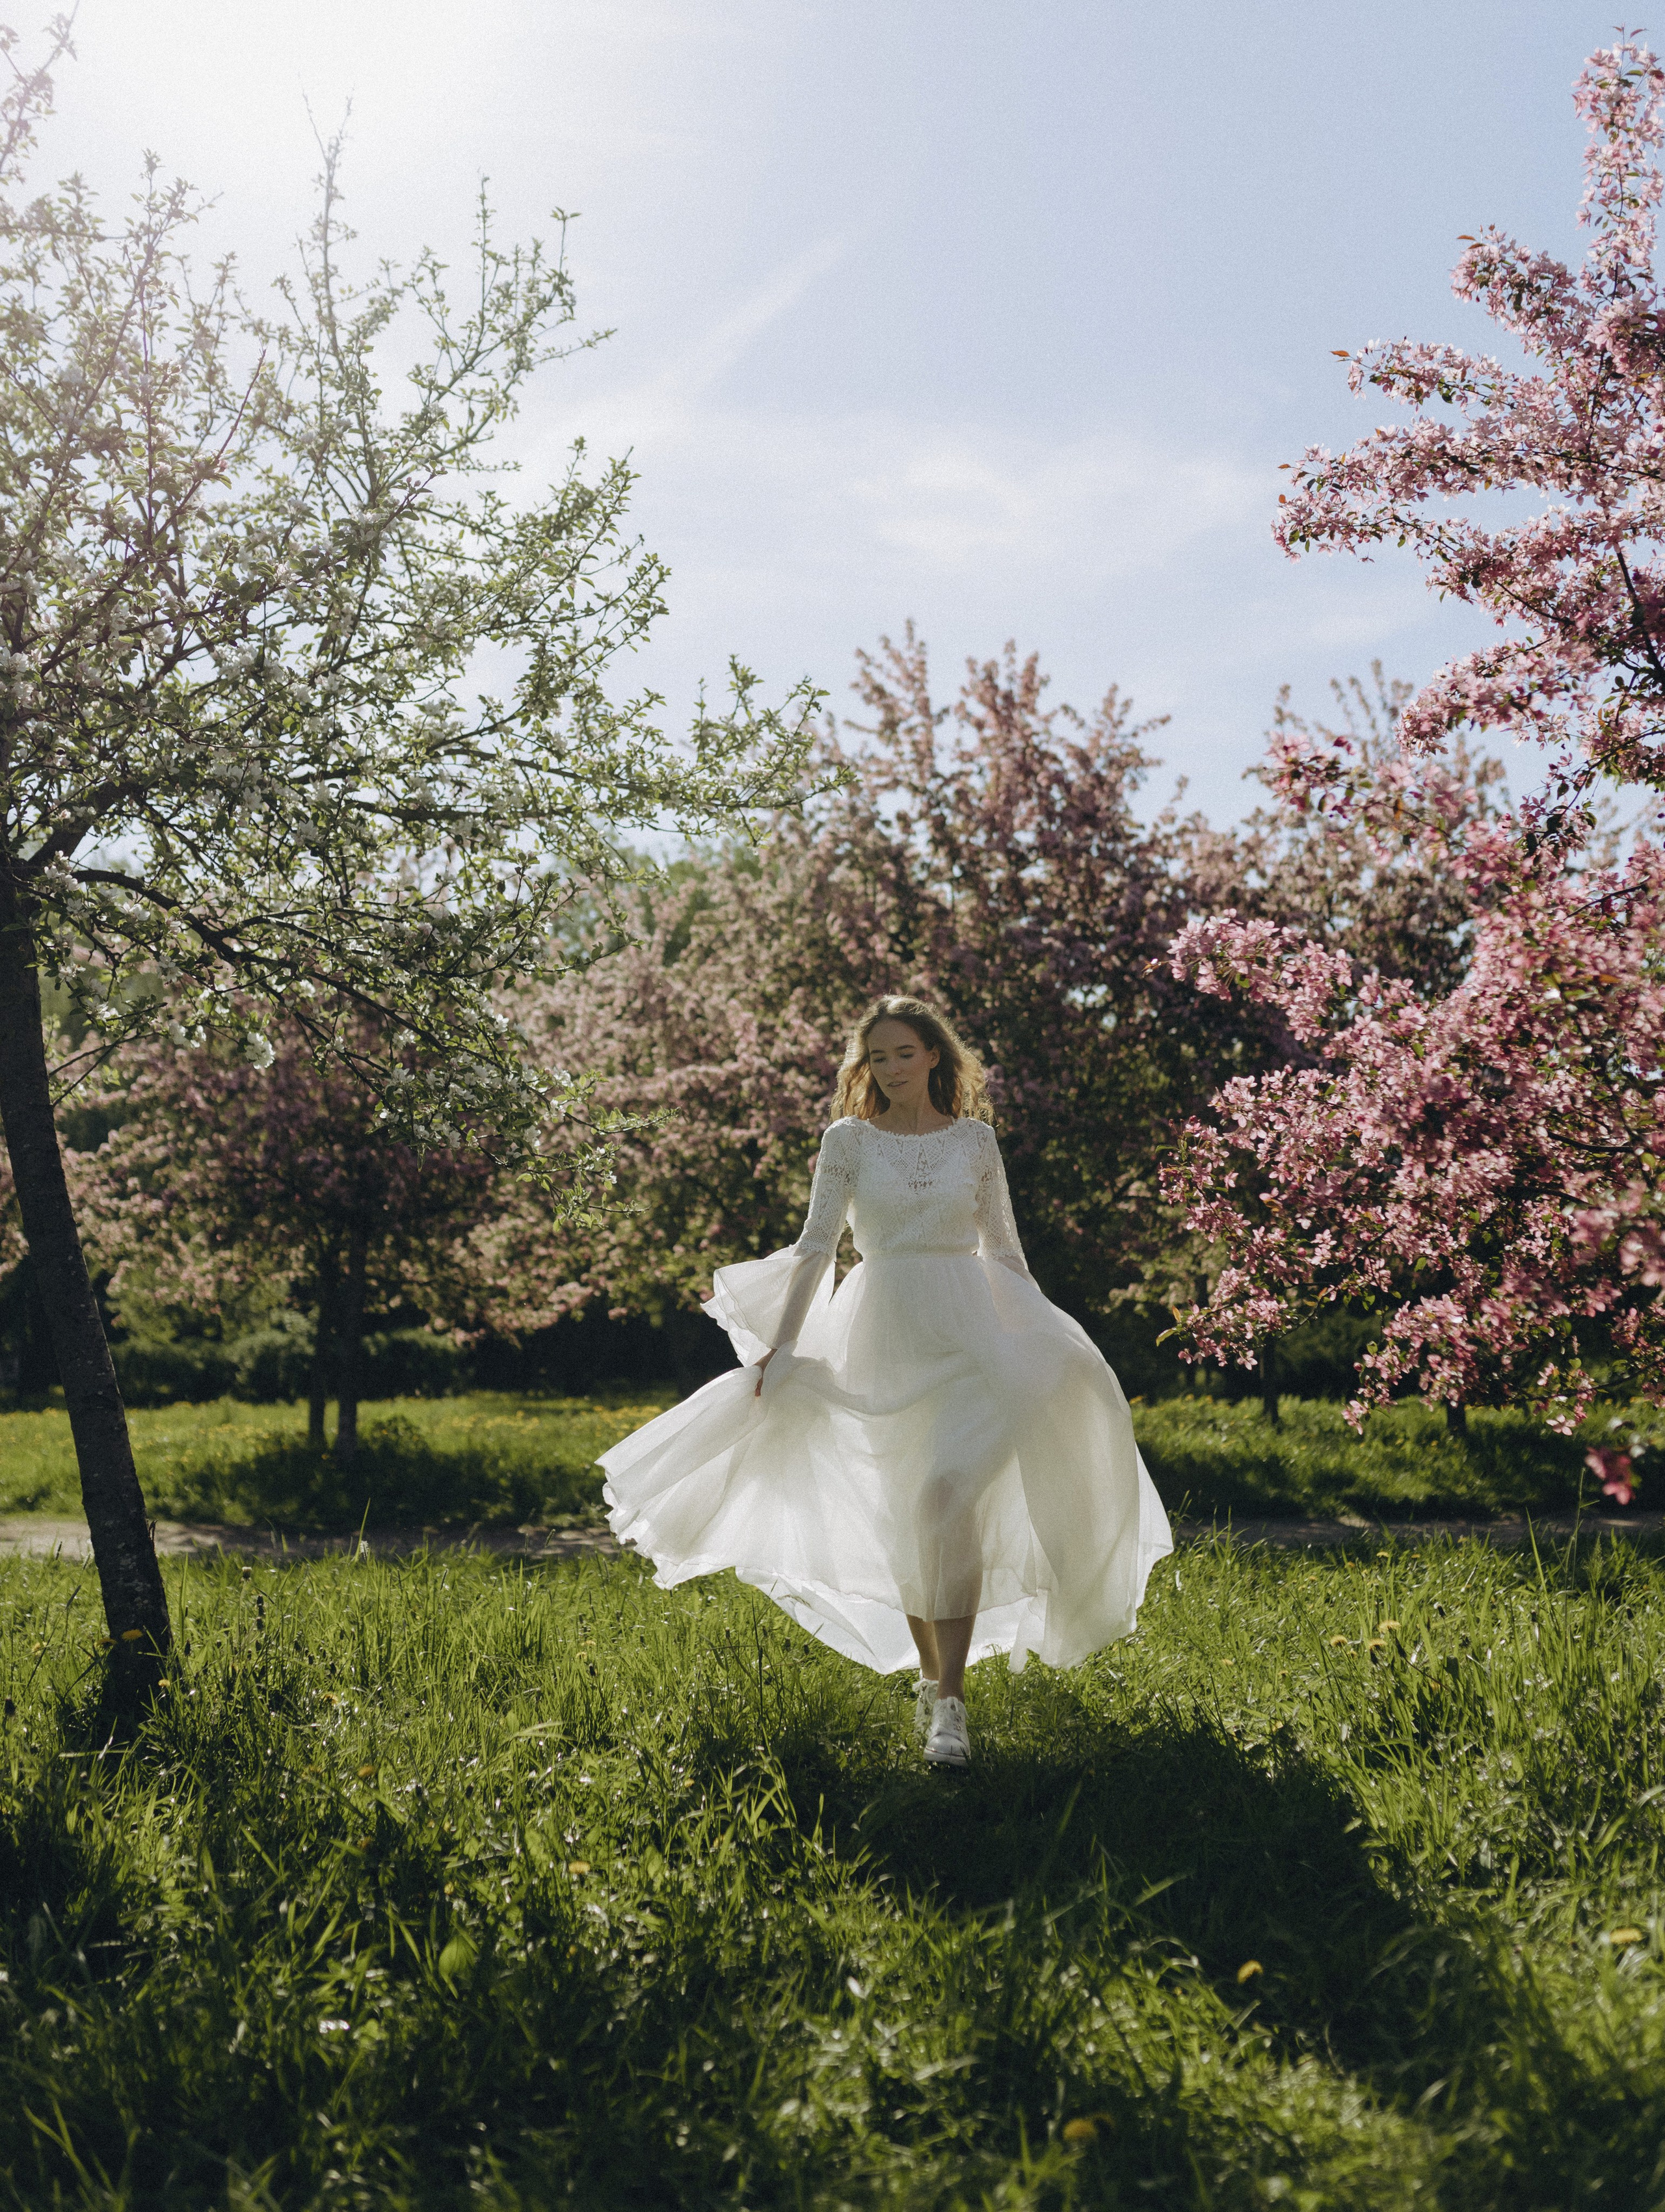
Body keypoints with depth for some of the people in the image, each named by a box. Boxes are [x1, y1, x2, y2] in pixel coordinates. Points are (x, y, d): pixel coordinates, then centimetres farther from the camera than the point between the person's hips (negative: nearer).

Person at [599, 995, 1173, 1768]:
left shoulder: (976, 1139, 6)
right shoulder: (848, 1140, 4)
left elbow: (1005, 1249, 13)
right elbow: (816, 1246, 3)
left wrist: (1043, 1338, 14)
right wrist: (780, 1344, -2)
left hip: (969, 1332, -1)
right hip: (885, 1337, 1)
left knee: (949, 1494, -18)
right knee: (902, 1516, 7)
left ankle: (952, 1701, -17)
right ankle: (930, 1675, 25)